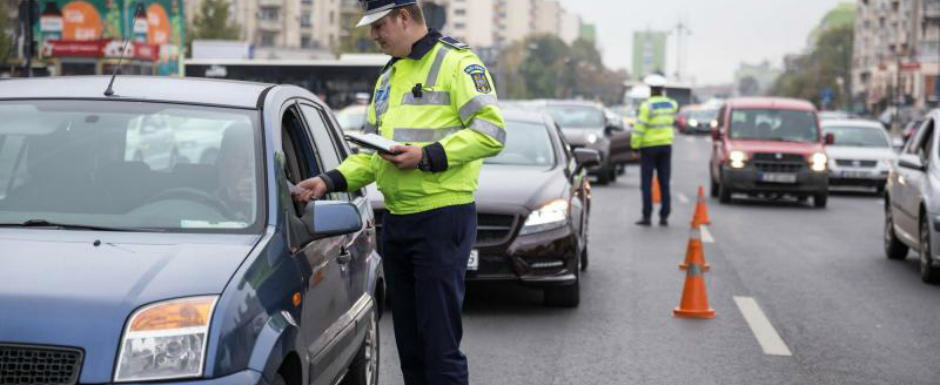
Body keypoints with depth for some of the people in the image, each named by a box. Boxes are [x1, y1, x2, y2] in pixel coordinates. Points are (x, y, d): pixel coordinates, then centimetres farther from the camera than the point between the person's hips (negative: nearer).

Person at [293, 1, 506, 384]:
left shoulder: (456, 62, -5)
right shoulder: (387, 78, 21)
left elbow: (491, 131, -15)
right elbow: (371, 152, 22)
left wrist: (427, 156, -20)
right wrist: (330, 181, 7)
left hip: (442, 218, -8)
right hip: (397, 221, 8)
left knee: (440, 342, -8)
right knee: (409, 343, 13)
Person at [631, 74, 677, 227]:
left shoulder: (647, 106, -14)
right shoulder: (671, 104, 3)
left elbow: (640, 128, -17)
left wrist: (635, 144, -10)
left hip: (649, 147, -5)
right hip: (666, 145, 5)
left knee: (647, 183, 0)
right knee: (664, 183, 6)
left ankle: (647, 216, -3)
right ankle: (664, 217, 5)